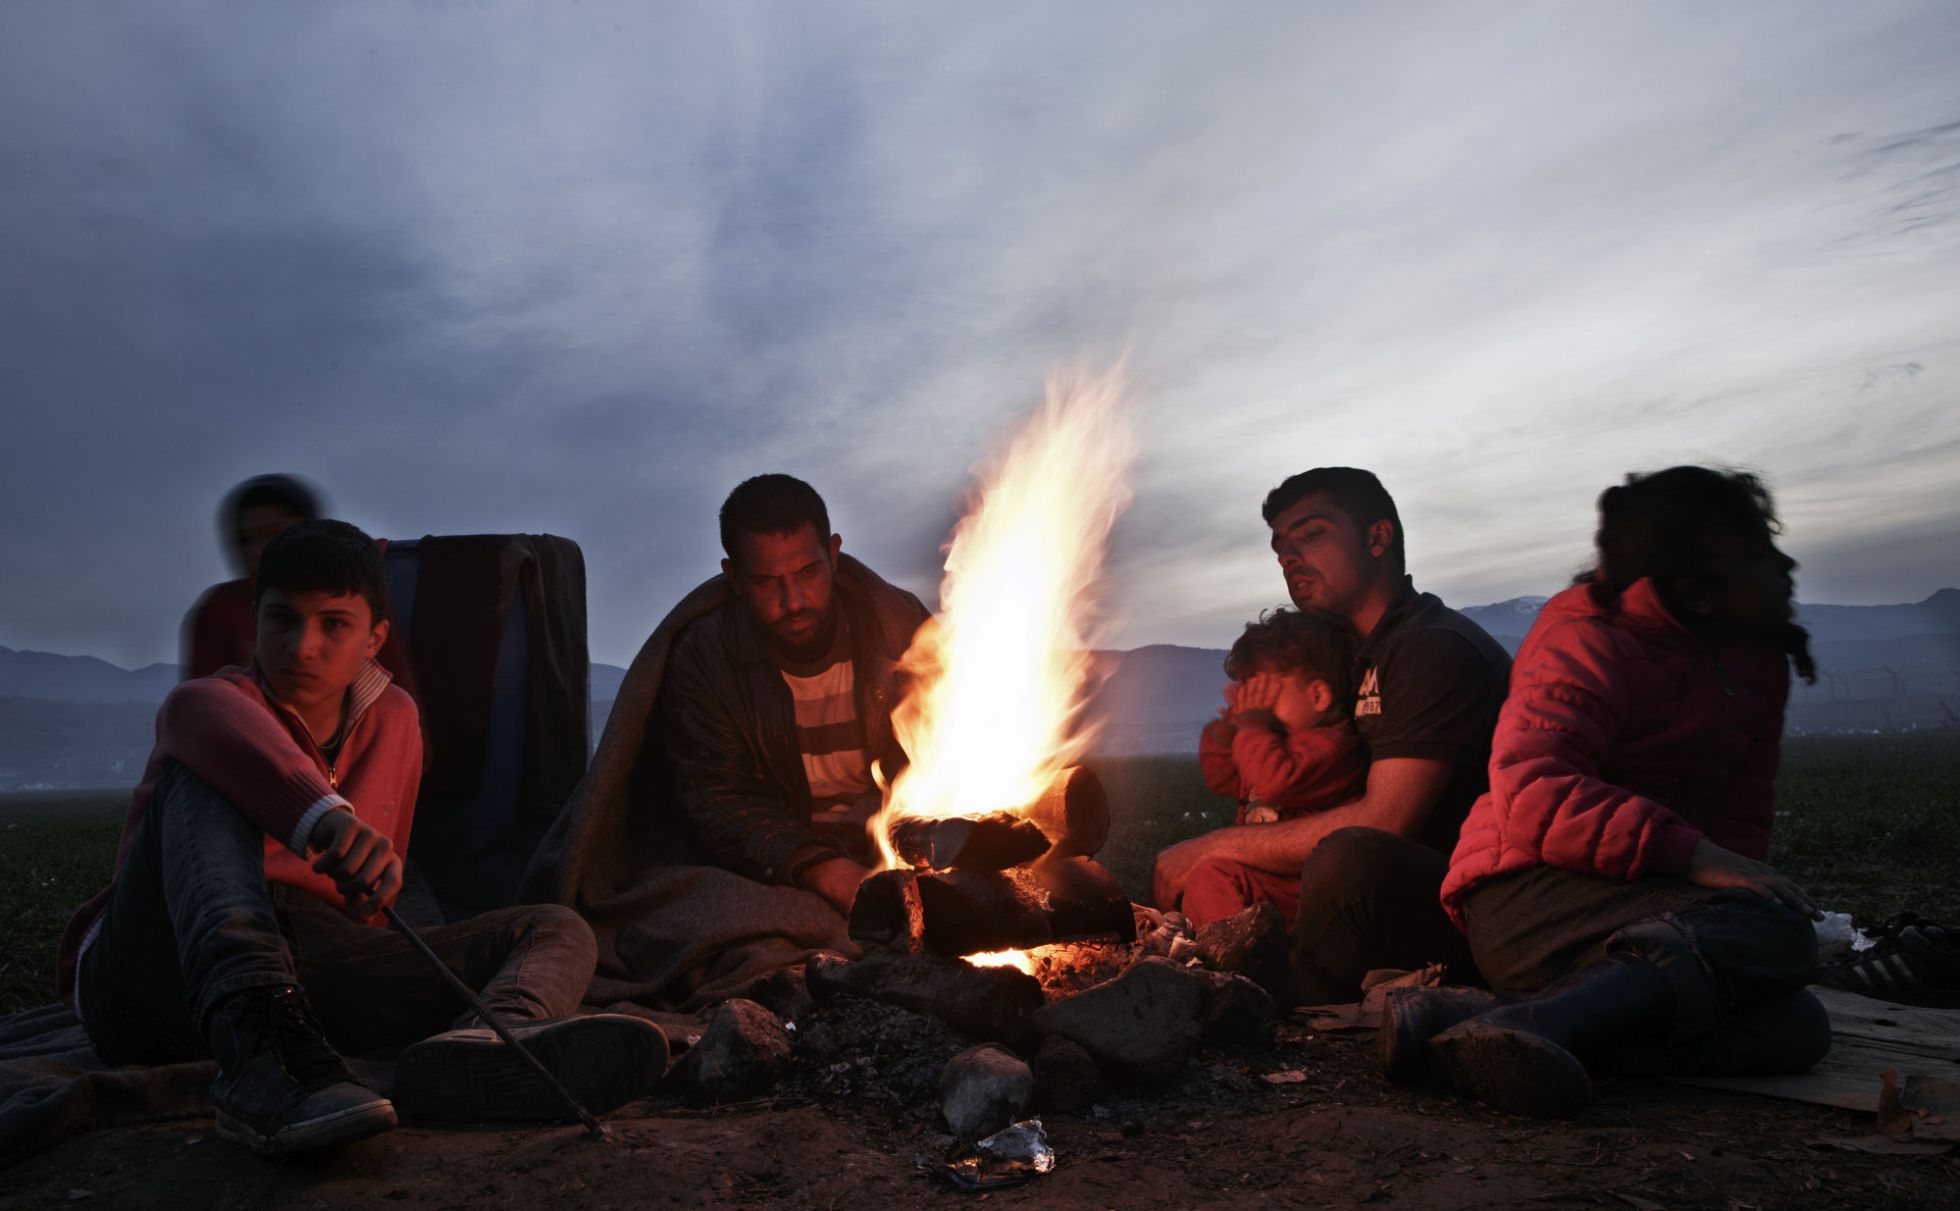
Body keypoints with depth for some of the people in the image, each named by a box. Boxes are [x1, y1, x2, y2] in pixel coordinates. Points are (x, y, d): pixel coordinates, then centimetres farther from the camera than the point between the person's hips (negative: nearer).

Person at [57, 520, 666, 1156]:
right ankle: (258, 1053, -51)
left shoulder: (393, 720, 17)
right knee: (203, 777, -26)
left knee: (556, 930, -10)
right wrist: (327, 817, -46)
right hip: (153, 971, -4)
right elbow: (207, 717, -31)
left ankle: (487, 1036, -51)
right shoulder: (212, 699, 0)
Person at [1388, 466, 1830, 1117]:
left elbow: (1741, 816, 20)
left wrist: (1739, 867, -3)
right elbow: (1532, 794, -22)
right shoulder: (1588, 642, -7)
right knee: (1774, 931, -31)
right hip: (1530, 897, -8)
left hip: (1631, 903, 8)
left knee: (1792, 1032, -23)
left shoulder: (1758, 660, 19)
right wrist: (1692, 856, -29)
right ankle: (1520, 1028, -47)